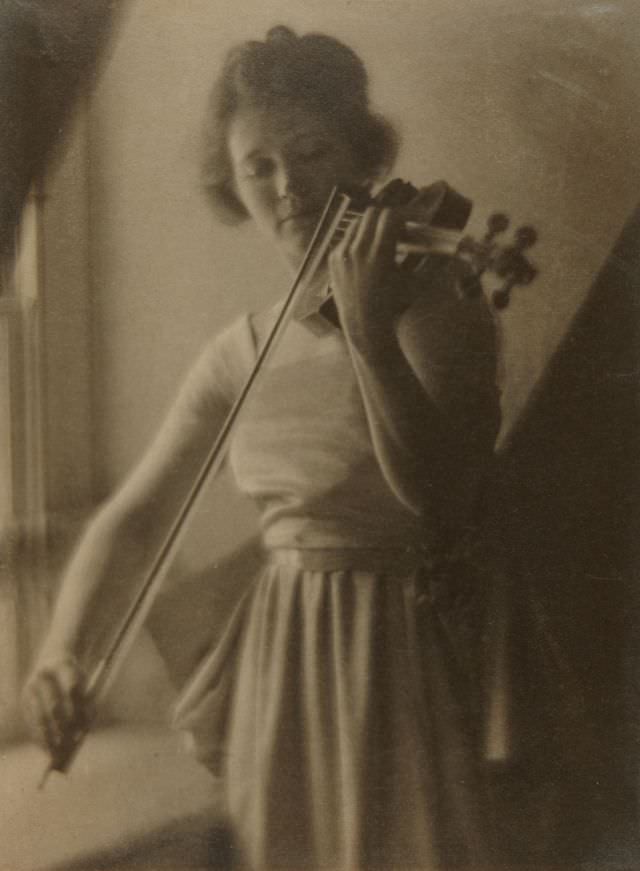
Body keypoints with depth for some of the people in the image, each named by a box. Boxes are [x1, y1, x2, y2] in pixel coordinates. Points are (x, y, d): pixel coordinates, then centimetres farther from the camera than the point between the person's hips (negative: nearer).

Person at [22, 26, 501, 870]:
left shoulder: (434, 303, -10)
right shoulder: (243, 352, 4)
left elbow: (441, 500, -25)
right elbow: (133, 516, 7)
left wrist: (368, 330, -33)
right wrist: (63, 647, -8)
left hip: (399, 661, -4)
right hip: (277, 667, 5)